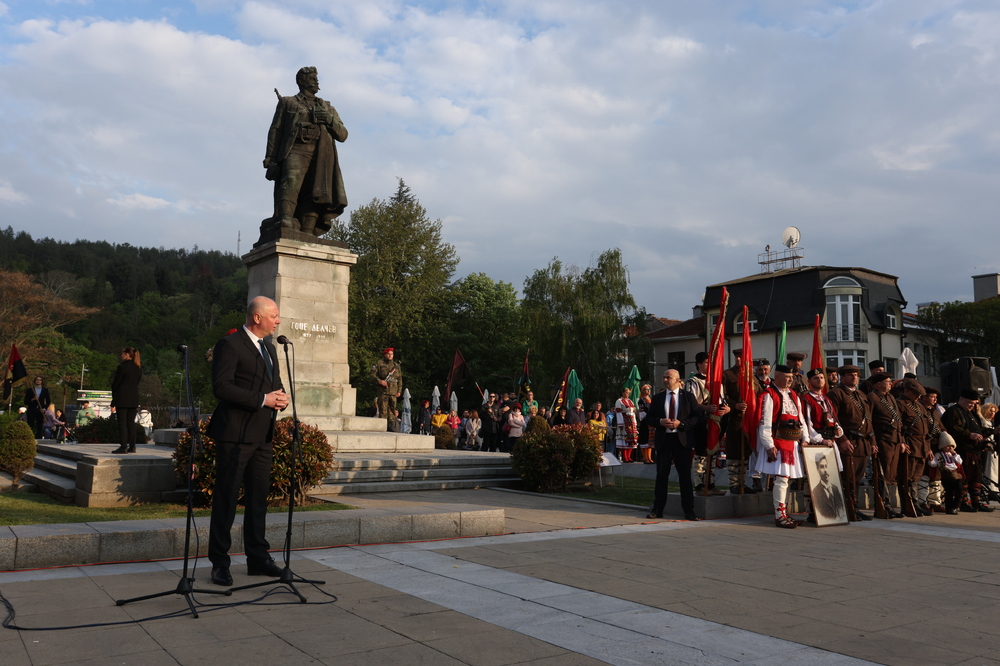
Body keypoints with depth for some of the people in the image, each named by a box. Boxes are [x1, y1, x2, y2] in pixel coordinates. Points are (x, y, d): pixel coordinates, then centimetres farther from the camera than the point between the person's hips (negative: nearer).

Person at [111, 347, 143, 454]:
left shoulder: (122, 367, -11)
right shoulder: (138, 368, 9)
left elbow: (115, 382, -6)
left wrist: (114, 395, 9)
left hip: (122, 398, -6)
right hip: (134, 398, 6)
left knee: (122, 422, -3)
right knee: (131, 422, 9)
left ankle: (123, 446, -6)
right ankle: (132, 446, 10)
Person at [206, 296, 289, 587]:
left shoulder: (269, 348, 18)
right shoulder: (230, 344, -8)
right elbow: (221, 386, -18)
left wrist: (281, 398, 1)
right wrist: (262, 399, -20)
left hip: (263, 435, 8)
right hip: (235, 434, -8)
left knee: (258, 498, 12)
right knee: (226, 498, 0)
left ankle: (257, 558, 22)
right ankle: (220, 563, 9)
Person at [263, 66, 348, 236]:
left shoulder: (328, 108, 31)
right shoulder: (287, 103, 23)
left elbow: (343, 135, 21)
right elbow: (275, 131, 14)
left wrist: (329, 120, 1)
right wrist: (270, 160, 1)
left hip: (321, 157, 3)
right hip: (295, 151, -3)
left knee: (313, 194, -14)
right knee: (291, 181, -30)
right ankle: (285, 220, -49)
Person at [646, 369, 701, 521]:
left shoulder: (688, 397, 3)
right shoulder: (657, 398, 10)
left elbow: (697, 416, -1)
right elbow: (649, 417, 10)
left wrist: (681, 423, -14)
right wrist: (660, 422, -10)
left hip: (682, 440, -2)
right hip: (663, 440, 2)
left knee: (685, 476, 1)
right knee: (661, 476, 6)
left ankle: (689, 511, 7)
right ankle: (657, 509, 14)